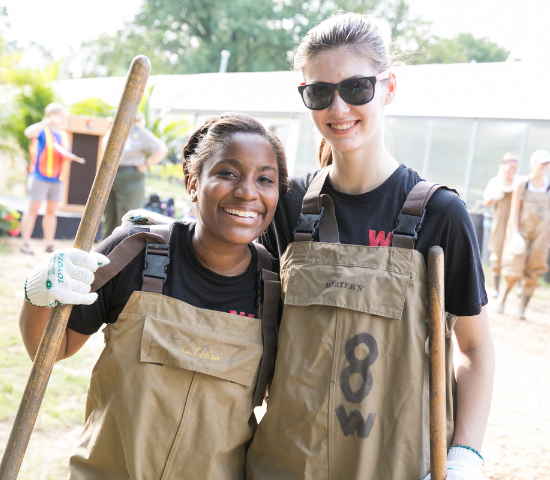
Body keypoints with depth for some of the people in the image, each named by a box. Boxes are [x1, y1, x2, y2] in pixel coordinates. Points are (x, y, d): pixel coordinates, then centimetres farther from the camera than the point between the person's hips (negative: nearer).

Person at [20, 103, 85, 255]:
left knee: (51, 211, 8)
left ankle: (49, 244, 14)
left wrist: (74, 158, 1)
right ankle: (25, 243, -1)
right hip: (40, 176, -6)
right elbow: (29, 132, -24)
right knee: (33, 209, -5)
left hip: (57, 178, 6)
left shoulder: (64, 136, 17)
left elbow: (67, 156, 23)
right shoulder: (43, 130, -3)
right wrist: (46, 122, -27)